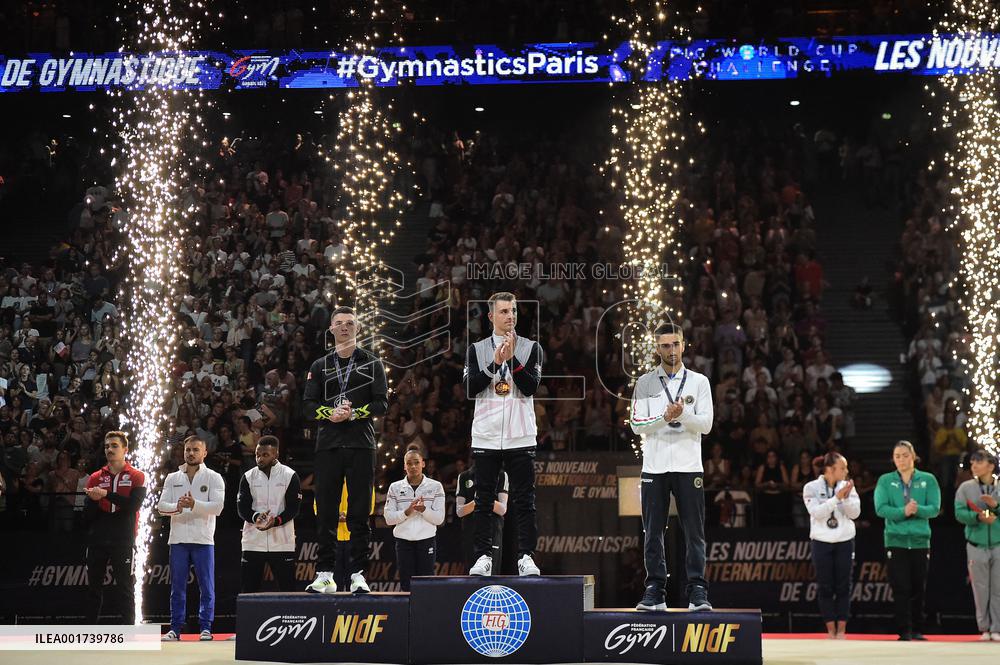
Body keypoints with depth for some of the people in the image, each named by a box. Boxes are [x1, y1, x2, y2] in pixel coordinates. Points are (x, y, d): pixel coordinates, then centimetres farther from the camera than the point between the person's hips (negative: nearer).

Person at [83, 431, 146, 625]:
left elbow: (133, 505, -14)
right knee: (94, 589, 8)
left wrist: (106, 494, -17)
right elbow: (87, 516, 8)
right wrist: (94, 500, -12)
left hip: (123, 541, -4)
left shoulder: (137, 477, 3)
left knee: (125, 589, -3)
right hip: (97, 541, 4)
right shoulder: (95, 478, 12)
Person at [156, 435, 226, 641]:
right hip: (178, 539, 3)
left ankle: (205, 628, 4)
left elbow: (217, 506, -9)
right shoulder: (172, 479, 13)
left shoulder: (213, 478, 3)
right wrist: (176, 507, -17)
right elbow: (161, 505, 4)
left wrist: (194, 504, -23)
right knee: (177, 586, 5)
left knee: (206, 586, -1)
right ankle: (175, 628, 11)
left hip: (203, 539, -3)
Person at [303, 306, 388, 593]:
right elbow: (308, 405, 7)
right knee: (326, 512, 1)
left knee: (360, 512, -2)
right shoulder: (320, 366, 15)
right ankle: (325, 574, 6)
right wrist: (331, 414, -12)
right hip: (328, 445, 2)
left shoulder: (372, 363, 8)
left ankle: (358, 574, 0)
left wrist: (353, 414, -15)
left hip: (361, 445, -2)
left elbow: (381, 403, 0)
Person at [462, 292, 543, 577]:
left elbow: (531, 386, -6)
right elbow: (468, 388, -4)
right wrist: (495, 364, -13)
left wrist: (512, 358, -14)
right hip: (485, 436, 1)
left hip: (521, 436, -1)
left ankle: (526, 556, 5)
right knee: (484, 500, 3)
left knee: (524, 500, 0)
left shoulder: (531, 348, 6)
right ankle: (483, 557, 10)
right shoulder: (477, 349, 8)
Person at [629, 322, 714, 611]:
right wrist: (665, 417, -16)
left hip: (688, 467, -1)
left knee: (694, 533, -2)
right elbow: (636, 424, -1)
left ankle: (697, 591, 1)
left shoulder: (699, 381, 7)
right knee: (653, 532, 3)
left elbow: (706, 424, -1)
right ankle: (655, 592, 9)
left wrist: (682, 415, -18)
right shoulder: (645, 383, 8)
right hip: (654, 467, 1)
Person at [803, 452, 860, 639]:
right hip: (822, 542, -2)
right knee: (825, 587, 1)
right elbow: (817, 512, -17)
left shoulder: (847, 486, 2)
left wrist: (846, 497, -19)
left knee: (843, 587, 2)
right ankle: (831, 630, 8)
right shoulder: (812, 488, -6)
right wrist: (837, 497, -23)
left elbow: (855, 513, -3)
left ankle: (841, 630, 7)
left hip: (844, 542, 2)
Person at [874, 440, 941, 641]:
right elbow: (881, 508, -7)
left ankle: (918, 630, 16)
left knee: (918, 588, 6)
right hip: (896, 540, -1)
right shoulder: (885, 480, 5)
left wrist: (917, 509, -22)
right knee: (901, 588, -5)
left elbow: (934, 509, -3)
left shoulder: (928, 479, 6)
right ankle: (905, 631, -1)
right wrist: (903, 511, -22)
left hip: (920, 539, 1)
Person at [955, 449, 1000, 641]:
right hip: (976, 546, 0)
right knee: (980, 589, 2)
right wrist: (978, 517, -22)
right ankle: (984, 628, 12)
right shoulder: (966, 488, 3)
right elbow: (960, 513, -7)